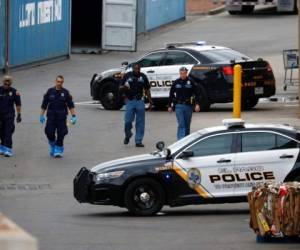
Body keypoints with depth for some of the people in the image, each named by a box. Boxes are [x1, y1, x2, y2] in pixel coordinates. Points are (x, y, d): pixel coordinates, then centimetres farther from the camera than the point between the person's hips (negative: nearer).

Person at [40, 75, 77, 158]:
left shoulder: (65, 92, 1)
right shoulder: (50, 91, 3)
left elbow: (71, 105, 3)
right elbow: (44, 104, 8)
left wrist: (73, 116, -4)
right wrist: (42, 115, 6)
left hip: (61, 117, -1)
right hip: (51, 116, 1)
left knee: (61, 134, -4)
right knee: (49, 133, -3)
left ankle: (58, 150, 6)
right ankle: (52, 146, 24)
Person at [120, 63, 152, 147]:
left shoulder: (143, 77, 6)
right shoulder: (127, 76, 3)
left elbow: (147, 90, 10)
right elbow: (120, 88, 8)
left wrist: (150, 102, 7)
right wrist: (124, 87, -17)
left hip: (140, 101, 1)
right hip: (130, 101, -1)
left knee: (140, 123, 1)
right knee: (128, 121, -6)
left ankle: (138, 141, 6)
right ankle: (128, 135, 22)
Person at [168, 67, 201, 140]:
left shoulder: (191, 82, 0)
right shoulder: (176, 82, 3)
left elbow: (196, 93, 0)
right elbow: (171, 94, 10)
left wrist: (197, 104, -10)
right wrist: (169, 106, 10)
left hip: (188, 106, 1)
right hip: (179, 105, -1)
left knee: (187, 125, 10)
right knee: (181, 124, -10)